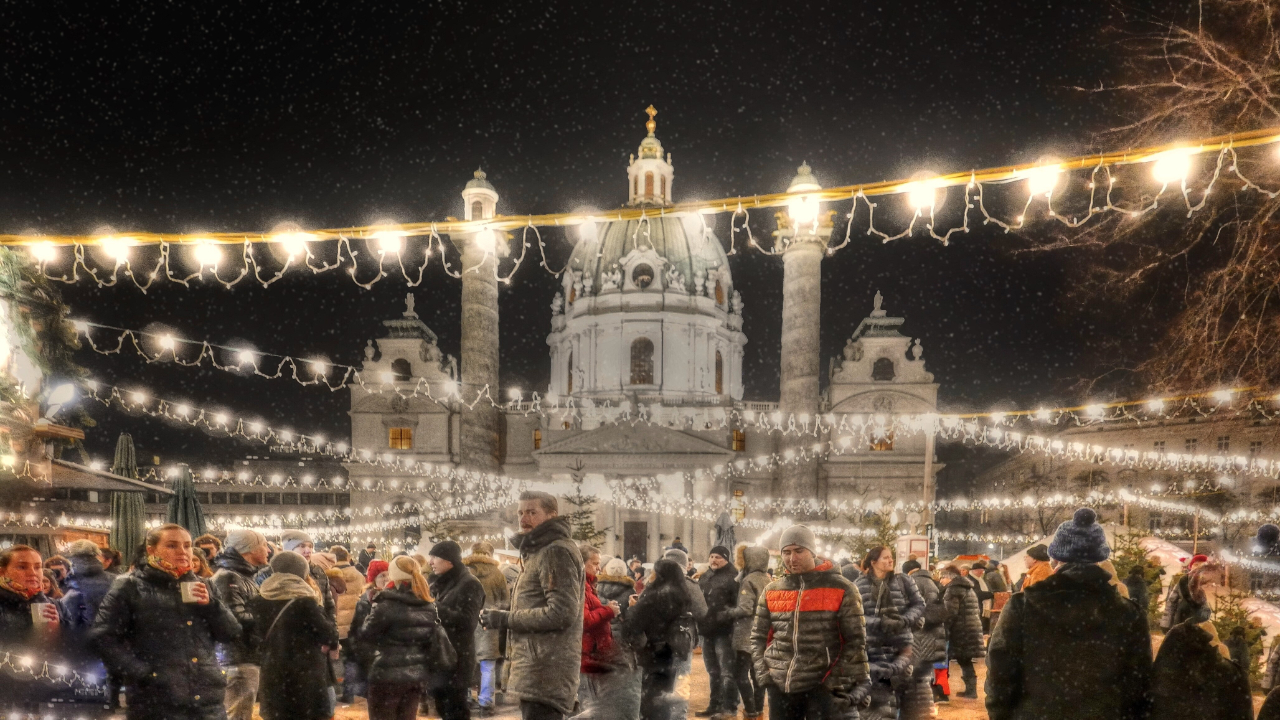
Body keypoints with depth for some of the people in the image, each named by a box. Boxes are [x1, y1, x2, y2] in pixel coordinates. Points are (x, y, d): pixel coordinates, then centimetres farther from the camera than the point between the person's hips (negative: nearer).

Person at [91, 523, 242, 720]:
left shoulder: (198, 586, 17)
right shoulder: (130, 587, 2)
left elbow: (232, 634, 14)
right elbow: (102, 637, -6)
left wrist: (211, 604, -3)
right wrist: (141, 673, -13)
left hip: (209, 702, 5)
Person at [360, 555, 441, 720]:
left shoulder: (388, 605, -15)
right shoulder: (429, 606, 5)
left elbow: (366, 635, -9)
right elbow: (432, 637, 11)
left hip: (388, 675, -6)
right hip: (417, 675, 6)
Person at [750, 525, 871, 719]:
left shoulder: (841, 589, -3)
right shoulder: (771, 591, 9)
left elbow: (855, 641, -2)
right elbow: (758, 636, 16)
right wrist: (763, 671, 2)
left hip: (822, 686, -4)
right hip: (780, 685, 4)